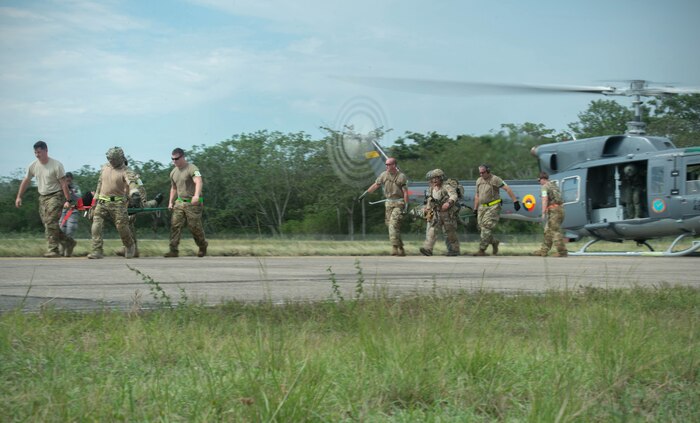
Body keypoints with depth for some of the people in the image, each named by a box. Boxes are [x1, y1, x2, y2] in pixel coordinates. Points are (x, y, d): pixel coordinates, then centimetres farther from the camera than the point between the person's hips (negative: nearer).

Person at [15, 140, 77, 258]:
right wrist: (19, 197, 10)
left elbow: (63, 184, -13)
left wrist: (68, 200, -17)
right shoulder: (33, 166, 3)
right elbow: (25, 182, 13)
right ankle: (68, 242, 19)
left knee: (51, 223, -17)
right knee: (48, 224, 5)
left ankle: (53, 250, -16)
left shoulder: (56, 165, -13)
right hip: (42, 197, 7)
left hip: (55, 196, -7)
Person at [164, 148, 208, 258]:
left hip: (193, 203, -6)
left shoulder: (192, 169, -14)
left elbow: (199, 182, -31)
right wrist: (170, 202, 17)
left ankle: (203, 247, 23)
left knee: (194, 227, -2)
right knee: (175, 225, -9)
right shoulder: (173, 172, 12)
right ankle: (173, 250, -10)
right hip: (179, 202, 6)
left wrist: (196, 196, -48)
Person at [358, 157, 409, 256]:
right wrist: (364, 194, 12)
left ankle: (395, 247, -20)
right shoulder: (384, 175, 5)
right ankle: (401, 249, 8)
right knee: (389, 224, 3)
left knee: (394, 224, -18)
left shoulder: (402, 177, -8)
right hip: (388, 203, 6)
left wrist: (406, 206, -13)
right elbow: (375, 185, 12)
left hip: (398, 203, -6)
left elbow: (405, 192, -9)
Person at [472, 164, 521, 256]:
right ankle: (494, 242, 26)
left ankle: (482, 250, -13)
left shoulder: (495, 179, -10)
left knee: (486, 228, -14)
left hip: (493, 207, -7)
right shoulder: (479, 181, 11)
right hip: (482, 207, 7)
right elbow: (477, 195, 19)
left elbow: (507, 189, -12)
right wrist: (475, 209, 18)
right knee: (481, 227, 2)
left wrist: (515, 201, -17)